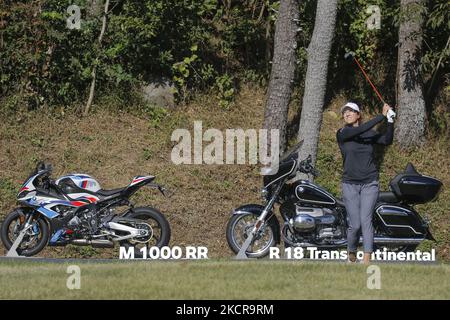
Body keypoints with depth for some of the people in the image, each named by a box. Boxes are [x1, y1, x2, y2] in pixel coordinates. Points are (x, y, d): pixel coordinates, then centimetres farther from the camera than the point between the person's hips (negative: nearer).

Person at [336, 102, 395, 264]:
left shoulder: (370, 134, 7)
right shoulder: (342, 134, -1)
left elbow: (387, 140, -10)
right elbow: (360, 130, -18)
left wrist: (390, 121, -23)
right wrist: (382, 116, -18)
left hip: (370, 183, 1)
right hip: (350, 184, -1)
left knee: (365, 220, -13)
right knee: (355, 225, -4)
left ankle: (366, 260, -20)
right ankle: (351, 255, 21)